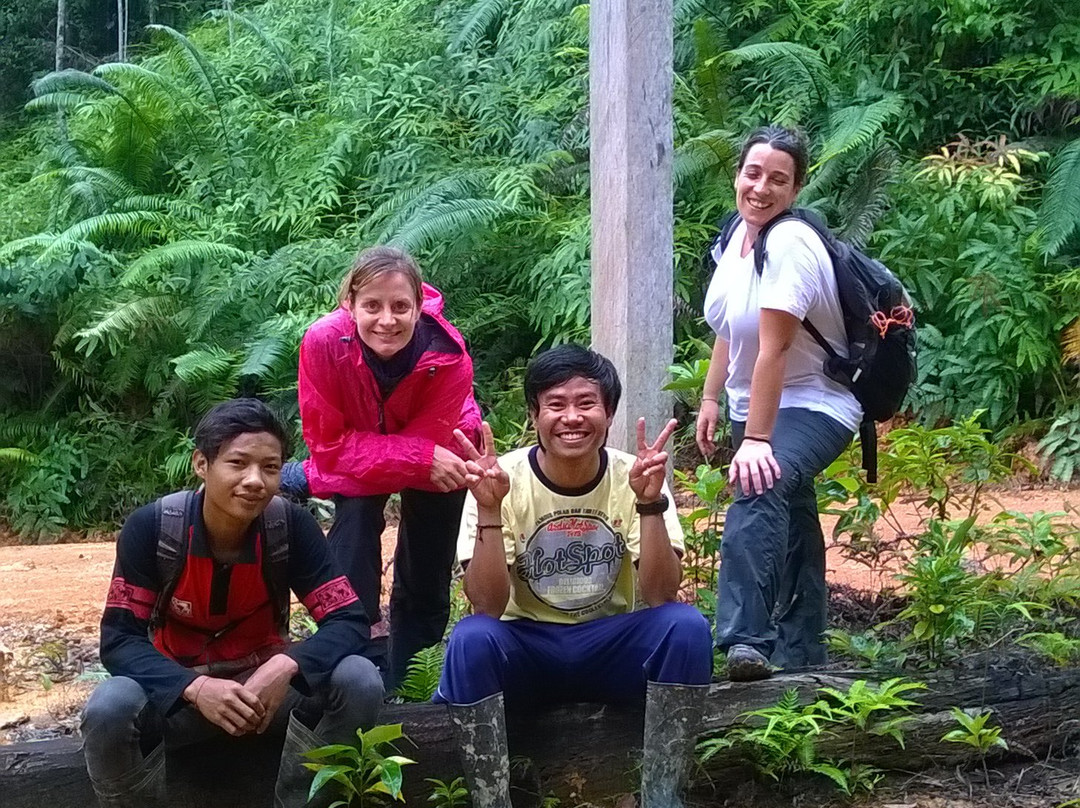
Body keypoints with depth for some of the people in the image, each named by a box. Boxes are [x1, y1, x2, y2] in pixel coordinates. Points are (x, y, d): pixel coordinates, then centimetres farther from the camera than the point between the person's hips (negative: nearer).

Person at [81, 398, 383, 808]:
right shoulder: (150, 527, -19)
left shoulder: (292, 526, -16)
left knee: (360, 681, -25)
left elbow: (349, 621, -16)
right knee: (108, 711, -33)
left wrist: (286, 667, -37)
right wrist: (195, 688, -37)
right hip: (178, 686, -1)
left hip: (262, 678, 2)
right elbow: (119, 638, -19)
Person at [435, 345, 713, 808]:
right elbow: (488, 607, -20)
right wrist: (490, 510, -32)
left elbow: (660, 596, -17)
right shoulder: (502, 480, -11)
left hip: (612, 647, 2)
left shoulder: (633, 477, -8)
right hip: (527, 648, -1)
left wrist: (651, 504, -30)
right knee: (471, 638, -33)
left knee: (685, 626, -27)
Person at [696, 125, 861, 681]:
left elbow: (773, 349, -29)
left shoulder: (790, 245, -23)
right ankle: (799, 653, 31)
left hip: (812, 406, -10)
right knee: (788, 523, 18)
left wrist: (755, 439, -32)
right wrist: (711, 398, 11)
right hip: (755, 406, 10)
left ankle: (746, 641, -42)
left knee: (758, 488, -34)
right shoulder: (739, 233, 3)